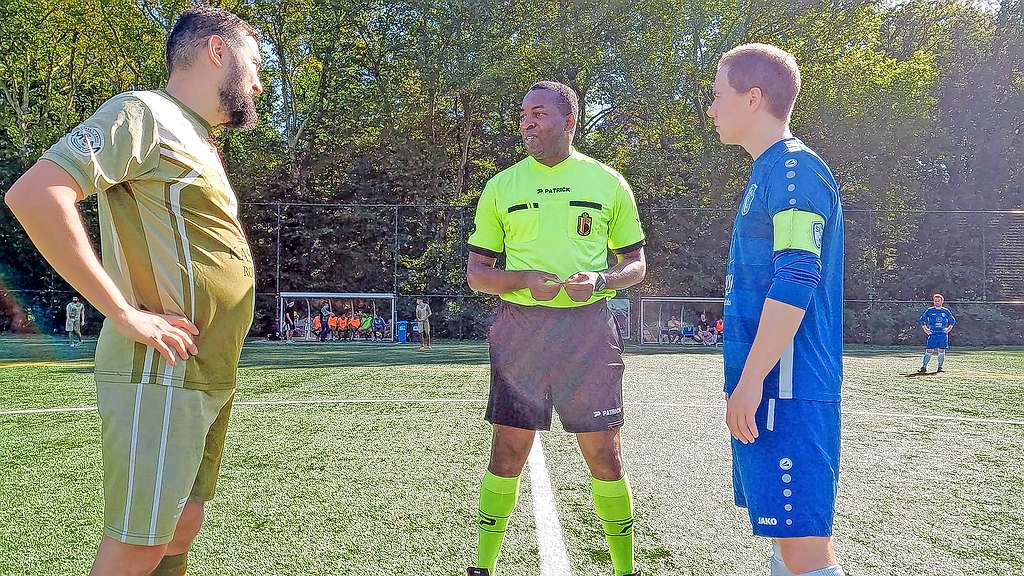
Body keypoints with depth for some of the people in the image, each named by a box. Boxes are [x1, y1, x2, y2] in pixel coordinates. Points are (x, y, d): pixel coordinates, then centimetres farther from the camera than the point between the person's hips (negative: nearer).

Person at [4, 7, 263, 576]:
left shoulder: (199, 143, 19)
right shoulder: (146, 113, -9)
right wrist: (125, 314, -22)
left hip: (208, 380, 9)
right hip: (161, 376, -9)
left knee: (181, 529, 15)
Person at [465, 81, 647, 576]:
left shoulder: (608, 183, 7)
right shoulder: (501, 186, 8)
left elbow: (636, 264, 11)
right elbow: (476, 272, 8)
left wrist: (600, 280, -11)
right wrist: (525, 279, -11)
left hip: (589, 329, 0)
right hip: (519, 327, 1)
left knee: (604, 456, 3)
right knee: (507, 454, 4)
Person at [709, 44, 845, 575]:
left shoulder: (795, 167, -10)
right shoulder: (769, 173, 20)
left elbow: (796, 281, -20)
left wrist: (751, 380, -21)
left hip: (788, 390, -10)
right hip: (767, 391, 10)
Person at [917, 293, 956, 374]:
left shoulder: (946, 311, 8)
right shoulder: (929, 311, 4)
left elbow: (952, 321, 20)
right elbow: (921, 320, 11)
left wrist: (948, 329, 8)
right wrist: (925, 329, 3)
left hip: (943, 335, 2)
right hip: (932, 334, -2)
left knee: (941, 351, 2)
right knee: (929, 351, -7)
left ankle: (940, 367, 12)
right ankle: (924, 367, -7)